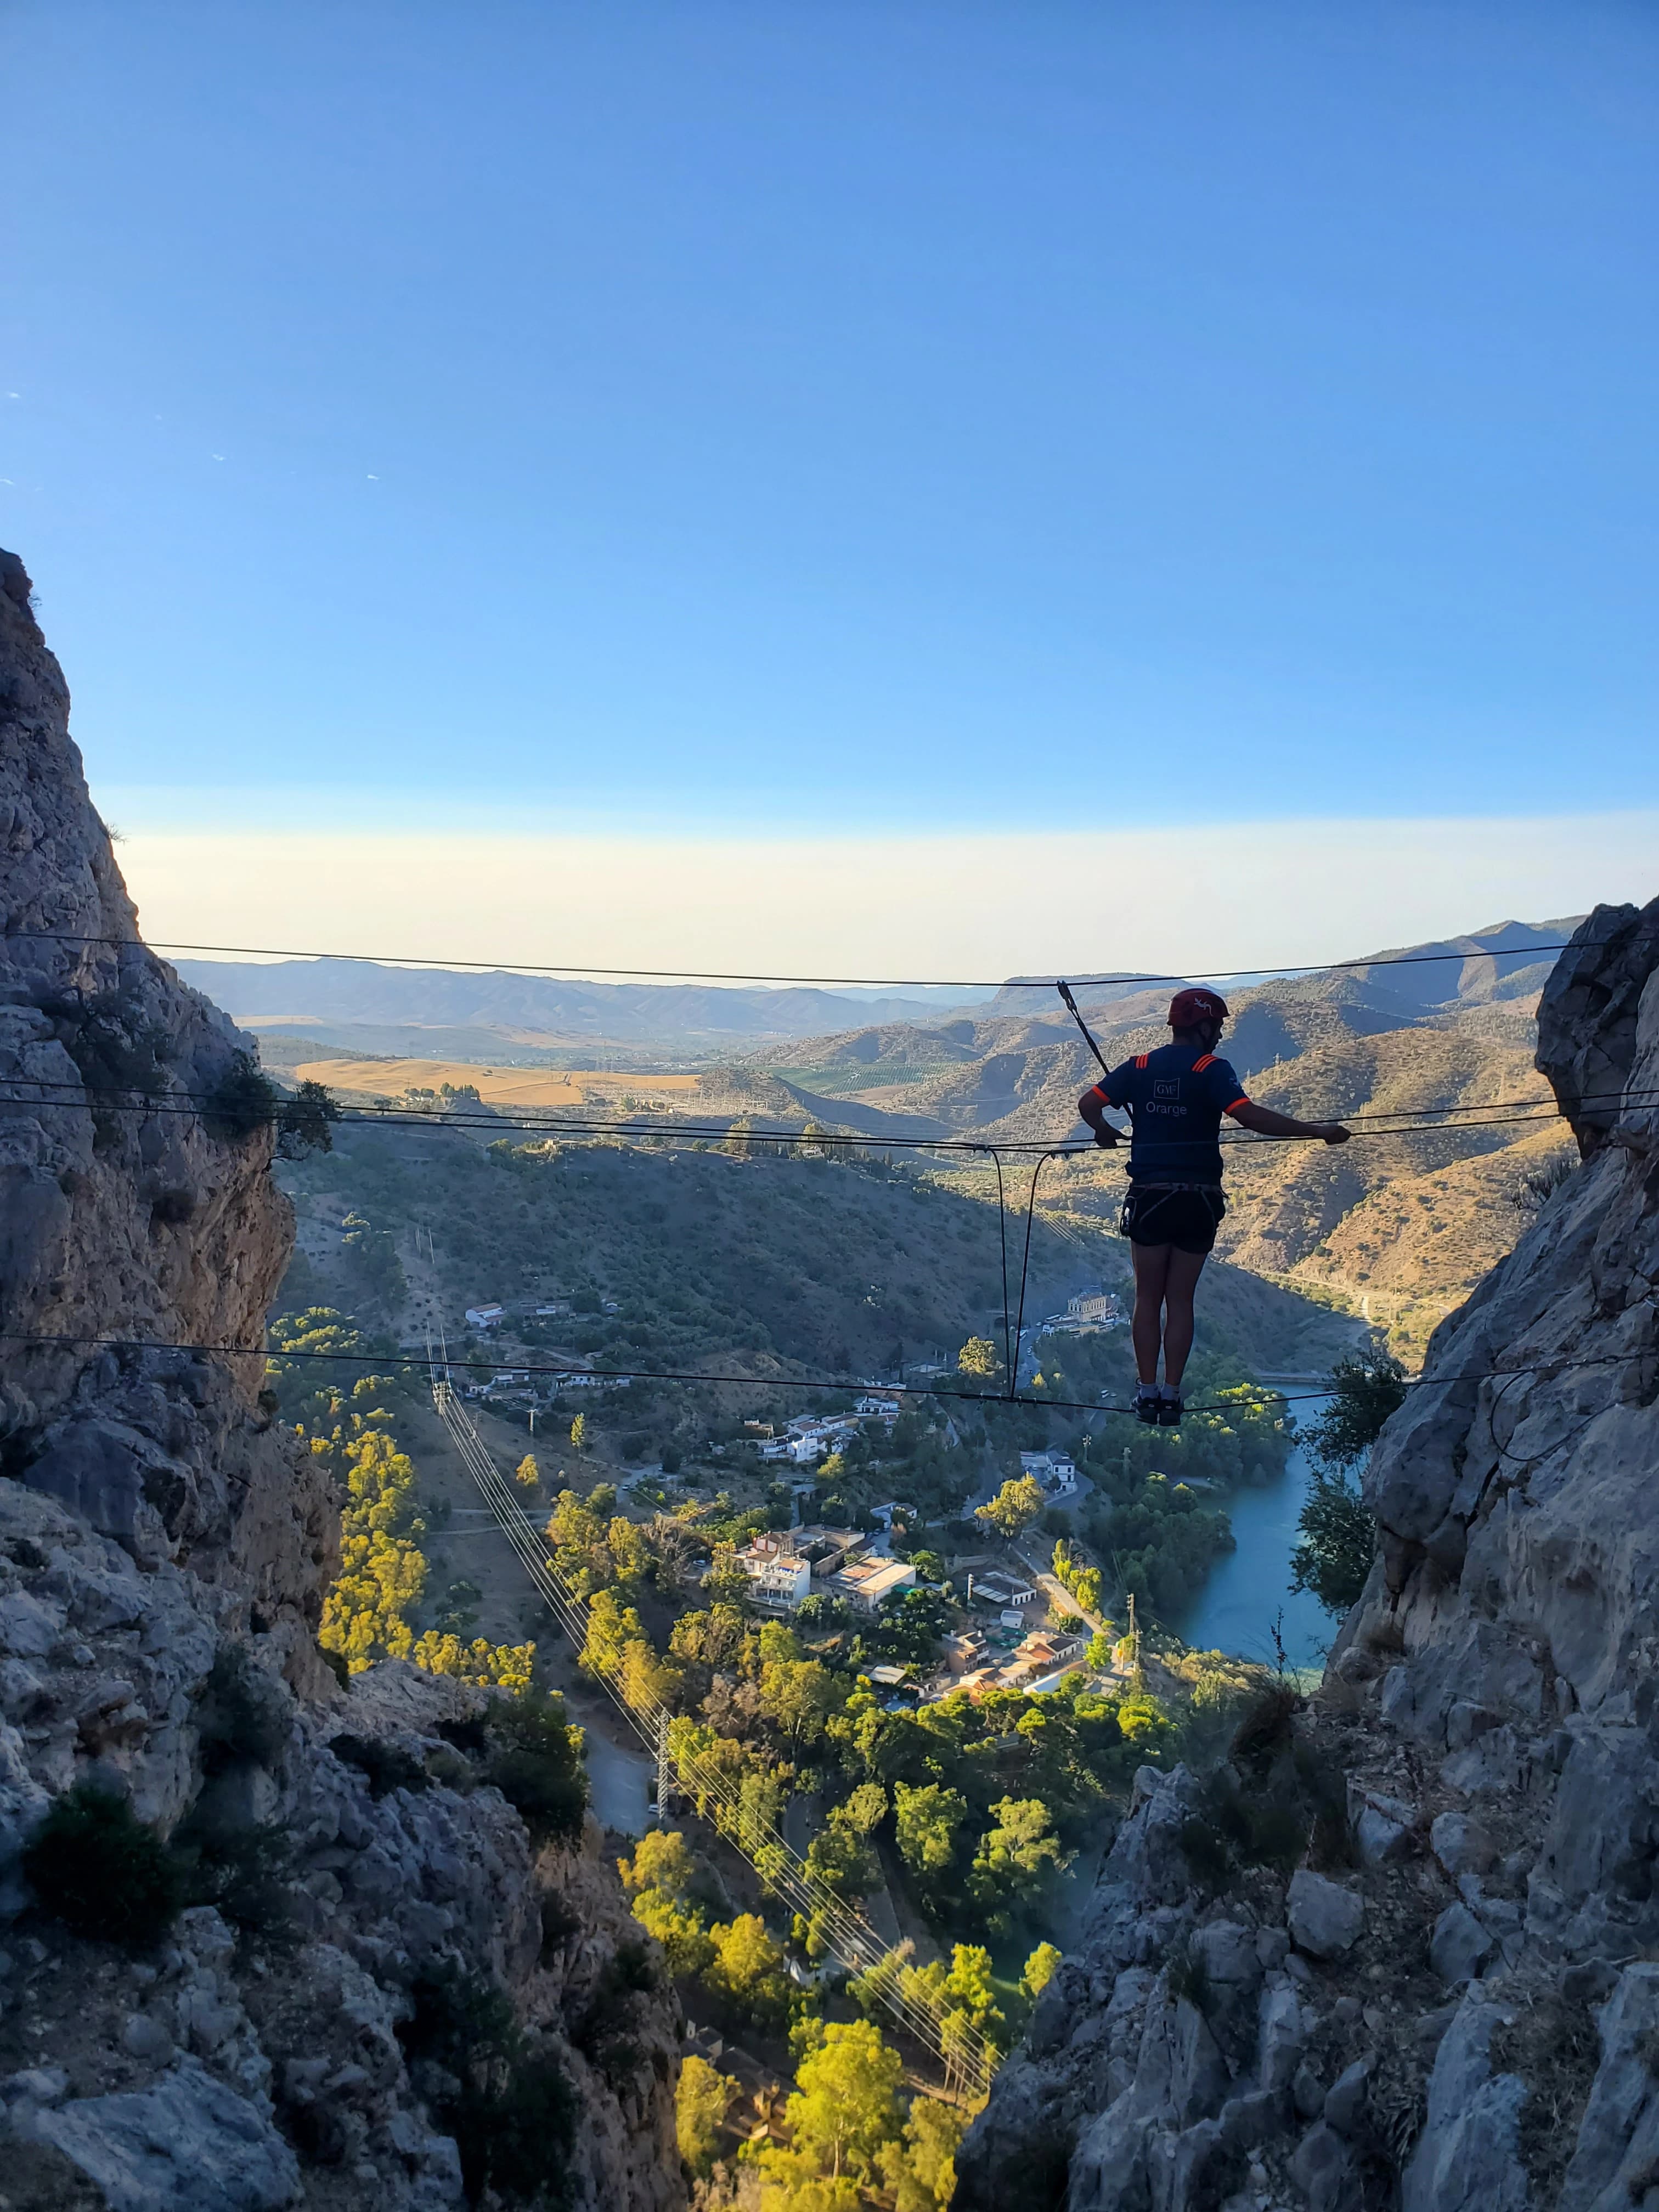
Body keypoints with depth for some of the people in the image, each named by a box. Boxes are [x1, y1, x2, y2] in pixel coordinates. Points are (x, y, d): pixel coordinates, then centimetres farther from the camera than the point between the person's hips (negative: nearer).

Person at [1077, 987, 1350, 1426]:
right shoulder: (1211, 1069, -7)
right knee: (1180, 1300, 8)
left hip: (1149, 1197, 2)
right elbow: (1249, 1115, -21)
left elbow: (1088, 1104, 0)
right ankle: (1171, 1394, 8)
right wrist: (1316, 1130, -17)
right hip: (1198, 1200, -2)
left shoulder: (1140, 1066, 4)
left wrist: (1104, 1131, 22)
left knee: (1148, 1298, 11)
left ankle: (1148, 1391, 9)